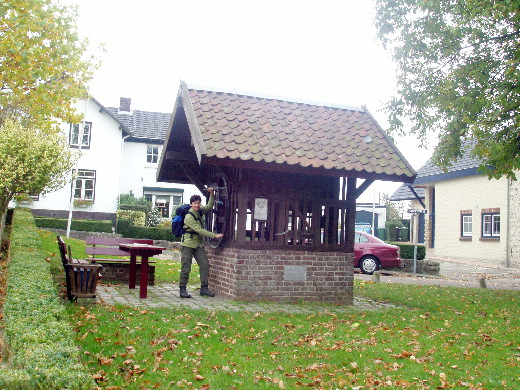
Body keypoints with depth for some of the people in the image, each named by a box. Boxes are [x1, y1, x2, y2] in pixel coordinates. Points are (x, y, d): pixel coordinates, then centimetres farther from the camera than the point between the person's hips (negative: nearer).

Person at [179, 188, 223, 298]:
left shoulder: (200, 211, 5)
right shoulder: (189, 216, -17)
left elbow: (209, 206, 16)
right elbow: (199, 230, -21)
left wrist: (212, 194, 0)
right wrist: (214, 235, -21)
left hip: (198, 243, 7)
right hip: (188, 243, -7)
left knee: (205, 265, 0)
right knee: (186, 268, -4)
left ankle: (204, 288, 6)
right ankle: (182, 289, 5)